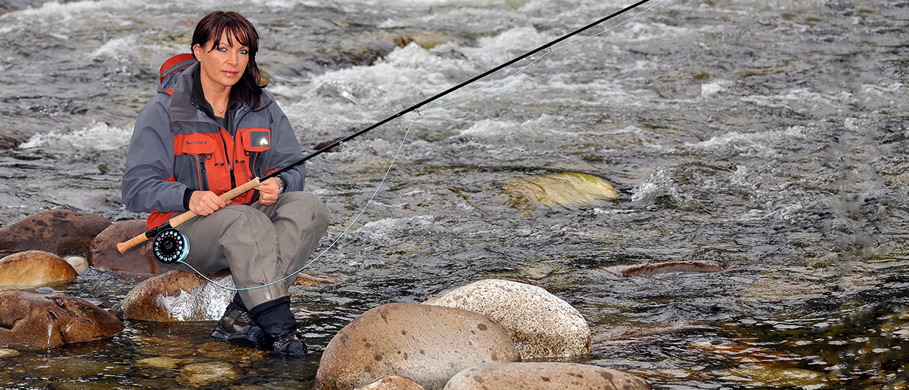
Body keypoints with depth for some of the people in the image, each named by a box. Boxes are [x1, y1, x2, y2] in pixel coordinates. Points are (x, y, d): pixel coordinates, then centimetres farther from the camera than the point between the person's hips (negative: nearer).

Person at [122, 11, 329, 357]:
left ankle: (240, 318, -34)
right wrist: (188, 197, -29)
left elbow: (293, 167, 7)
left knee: (308, 208, -25)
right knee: (244, 220, -36)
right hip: (187, 229, -5)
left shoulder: (261, 106, 8)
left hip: (251, 217, 5)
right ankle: (279, 327, -42)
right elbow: (137, 188, -10)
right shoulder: (164, 111, -6)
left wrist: (278, 184, -18)